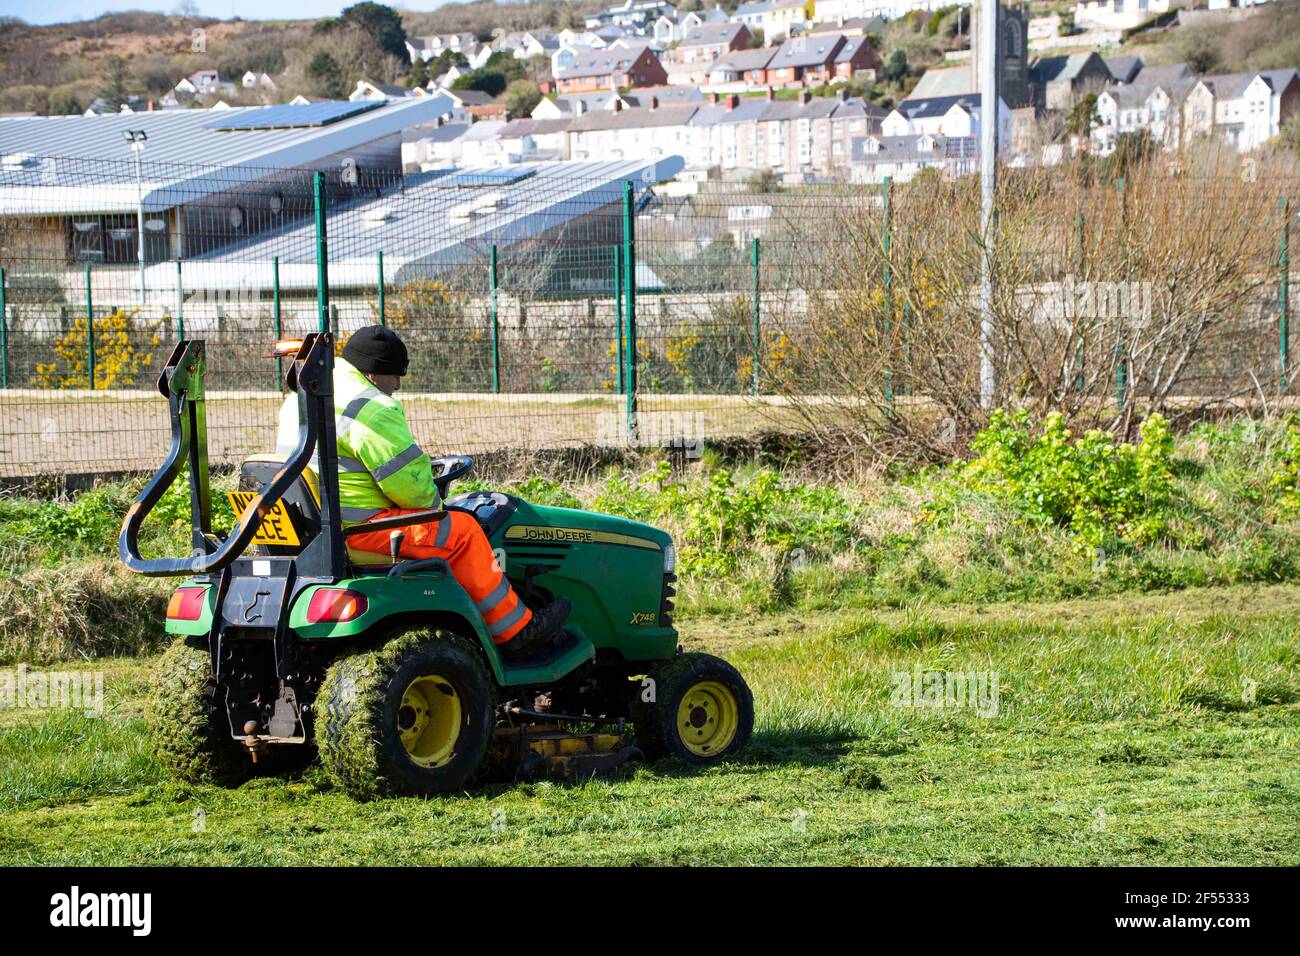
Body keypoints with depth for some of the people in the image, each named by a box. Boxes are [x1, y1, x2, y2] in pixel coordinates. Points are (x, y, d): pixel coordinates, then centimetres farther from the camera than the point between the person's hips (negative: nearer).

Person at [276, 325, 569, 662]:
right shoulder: (371, 407, -18)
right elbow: (408, 480, -20)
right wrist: (433, 504, 1)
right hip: (359, 528, -11)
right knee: (462, 532, -3)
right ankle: (516, 633, 1)